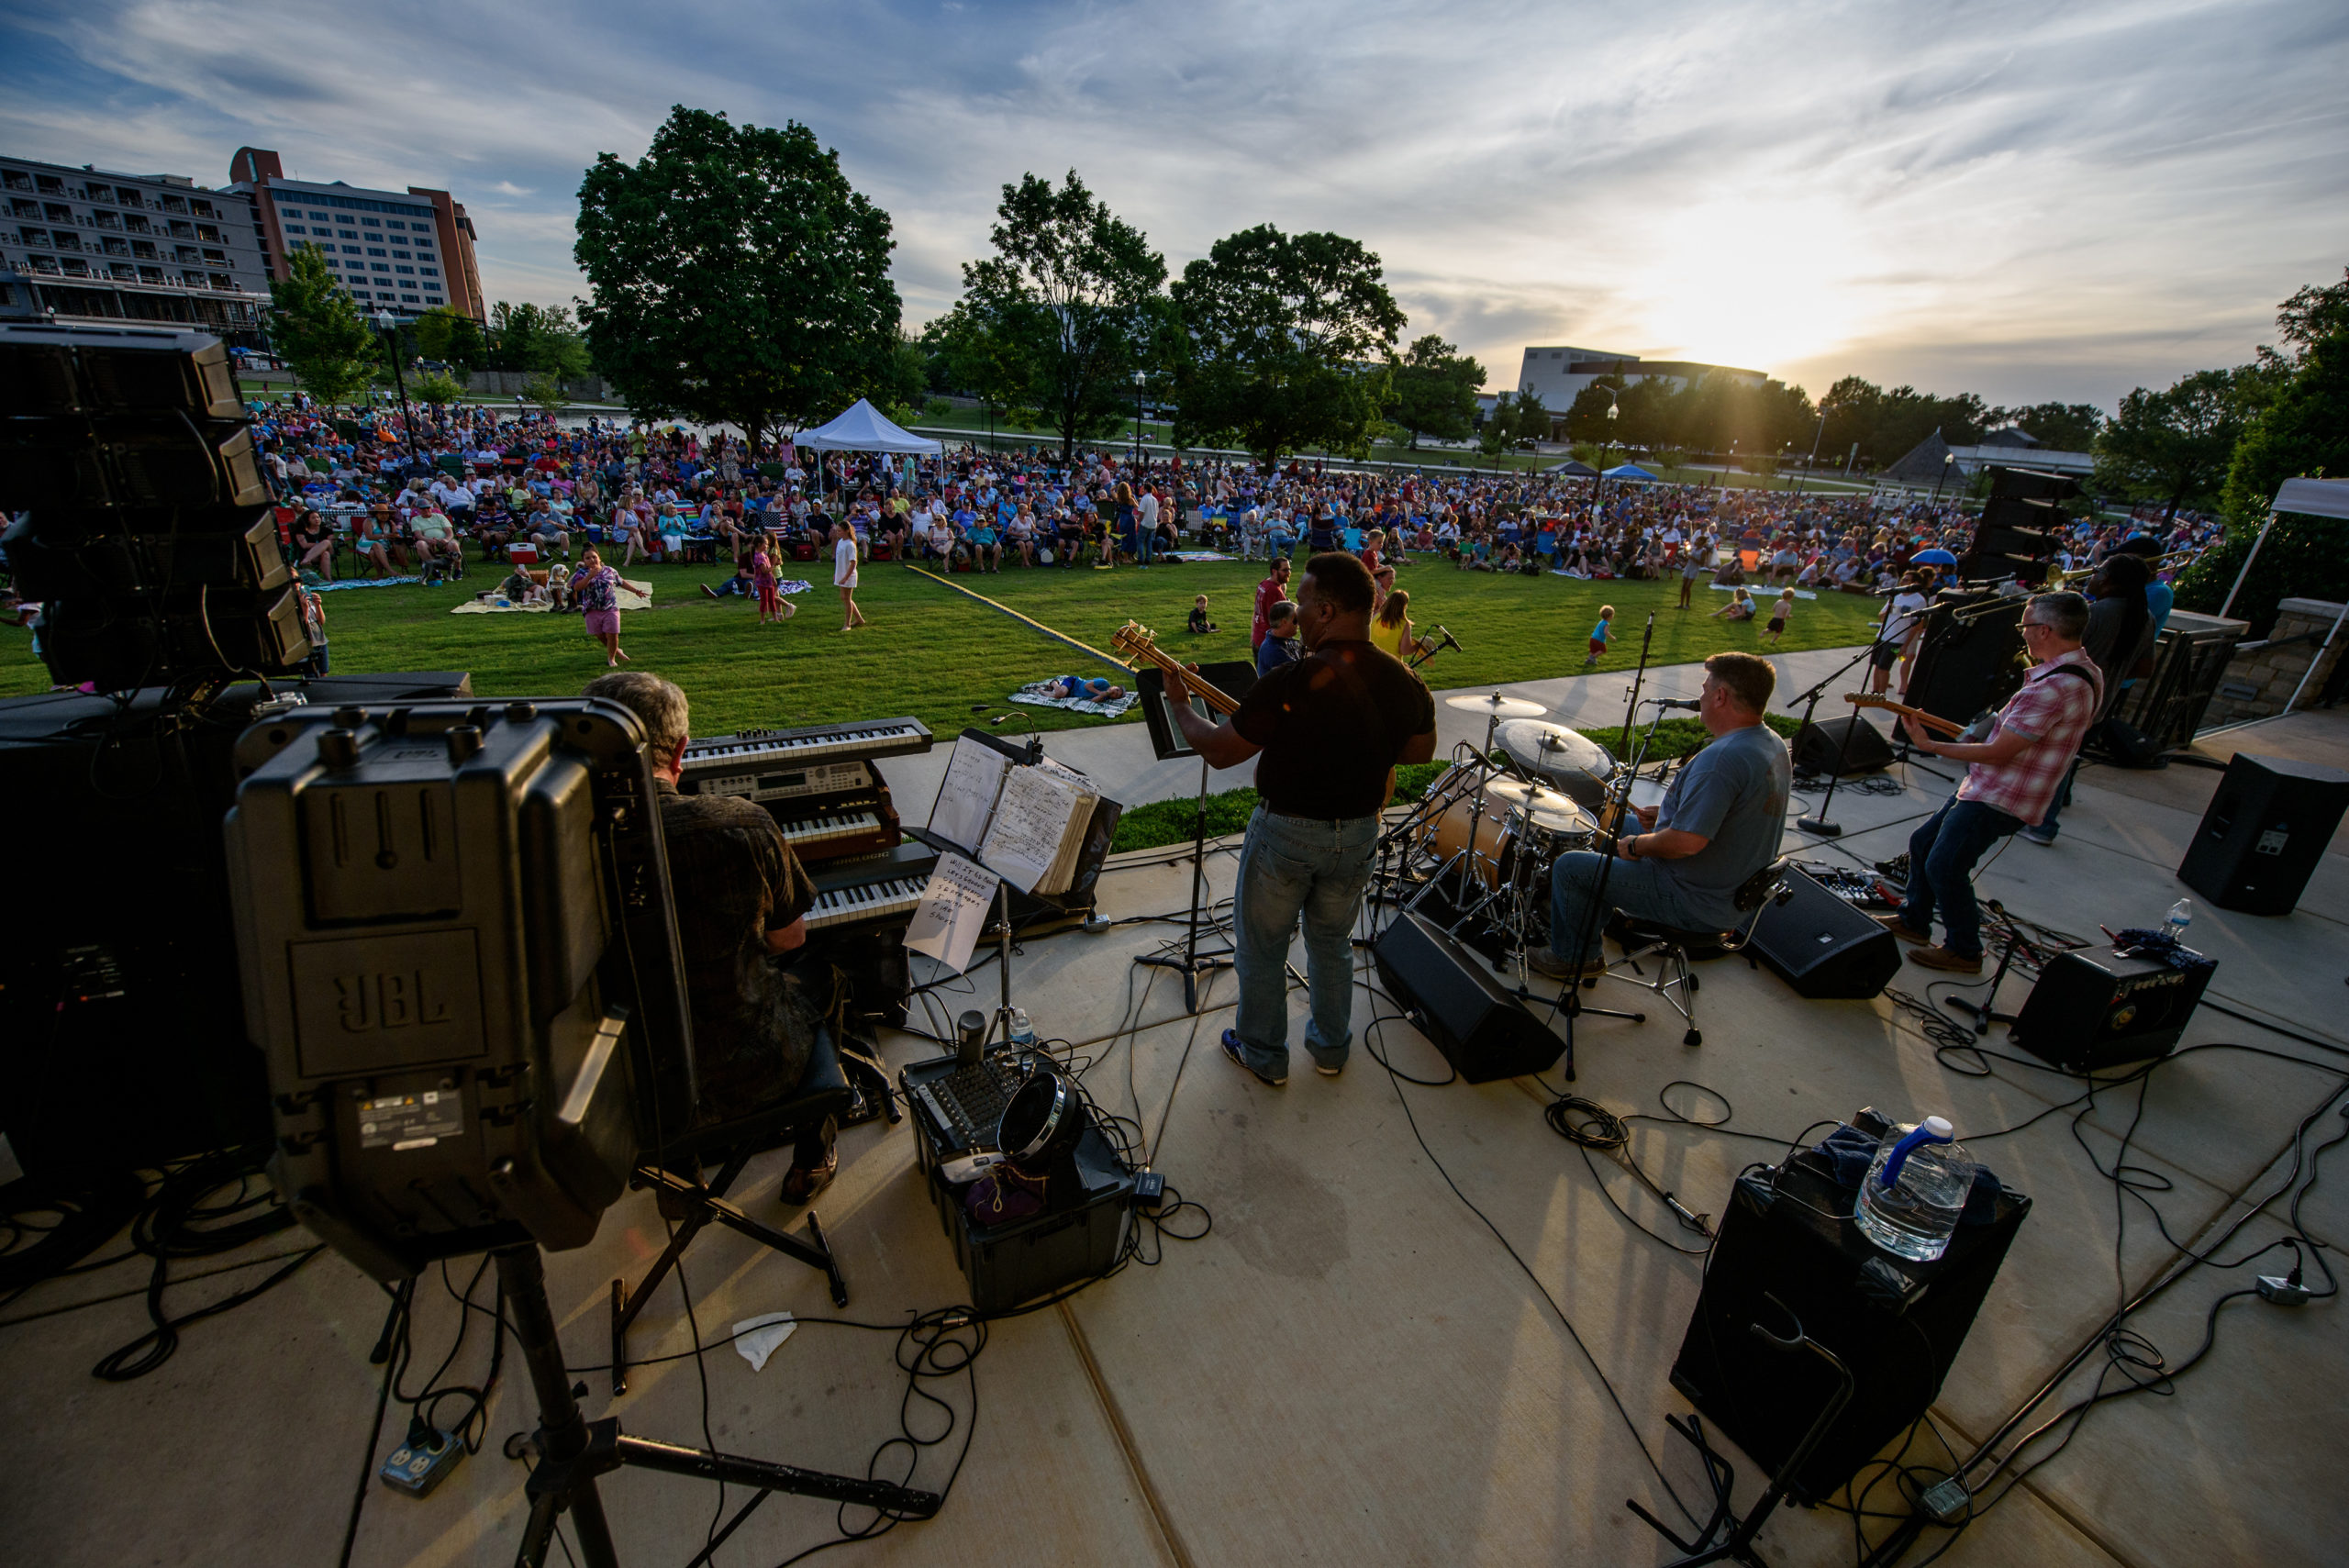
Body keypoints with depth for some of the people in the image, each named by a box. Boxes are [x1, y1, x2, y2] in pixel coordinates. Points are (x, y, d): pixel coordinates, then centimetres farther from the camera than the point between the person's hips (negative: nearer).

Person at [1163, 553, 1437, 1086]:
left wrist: (1179, 704, 1)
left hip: (1286, 832, -5)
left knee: (1261, 947, 17)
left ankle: (1264, 1055, 35)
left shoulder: (1289, 683, -26)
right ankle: (1331, 1047, 42)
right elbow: (1422, 751, 9)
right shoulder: (1406, 684, -9)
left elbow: (1219, 751, -16)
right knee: (1332, 942, 26)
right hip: (1359, 832, 5)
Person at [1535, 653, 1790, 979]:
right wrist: (1668, 813, 9)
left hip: (1697, 904, -10)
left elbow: (1688, 841, -35)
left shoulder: (1722, 758, -31)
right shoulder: (1773, 744, 3)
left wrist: (1637, 845, -16)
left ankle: (1575, 958, 16)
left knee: (1568, 867, -4)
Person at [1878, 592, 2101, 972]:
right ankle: (1913, 920, 31)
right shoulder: (2085, 672, 8)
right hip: (1985, 787, 11)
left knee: (1944, 867, -4)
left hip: (1998, 798, -11)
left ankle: (1964, 951, 13)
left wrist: (1930, 745, -17)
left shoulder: (2055, 688, -27)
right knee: (1922, 844, 17)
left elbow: (1998, 754, -25)